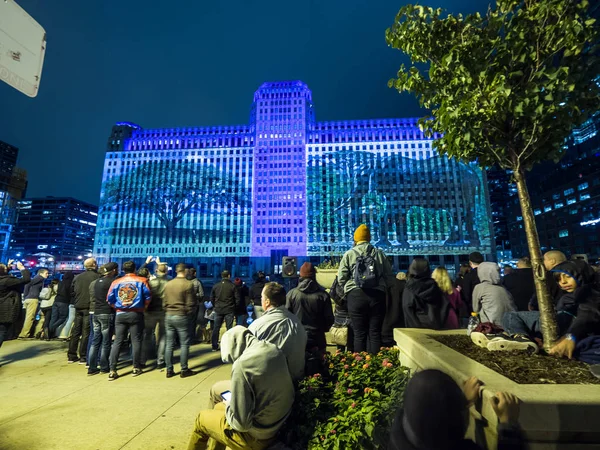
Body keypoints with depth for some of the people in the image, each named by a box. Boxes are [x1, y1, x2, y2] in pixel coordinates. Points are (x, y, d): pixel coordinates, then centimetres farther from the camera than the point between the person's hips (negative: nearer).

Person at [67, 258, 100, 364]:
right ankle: (83, 357, 5)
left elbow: (72, 292, 12)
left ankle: (72, 356, 21)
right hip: (89, 307, -6)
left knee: (76, 331, 14)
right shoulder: (97, 276, -11)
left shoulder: (77, 277, 9)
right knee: (86, 333, 1)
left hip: (78, 307, 6)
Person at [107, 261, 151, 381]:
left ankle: (112, 371, 9)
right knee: (136, 341, 7)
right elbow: (147, 297, -8)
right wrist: (143, 308, 8)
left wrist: (117, 308, 16)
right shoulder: (142, 281, -3)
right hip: (136, 314, -2)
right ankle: (136, 368, 15)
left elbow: (110, 299, 2)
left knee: (117, 341, 9)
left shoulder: (116, 282, 3)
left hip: (120, 315, 2)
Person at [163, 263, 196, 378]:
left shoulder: (168, 284, 5)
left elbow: (165, 302, 10)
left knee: (169, 344, 12)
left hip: (168, 316, 6)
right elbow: (190, 303, -9)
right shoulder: (188, 284, -12)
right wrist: (191, 312, 8)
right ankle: (184, 370, 11)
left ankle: (169, 370, 19)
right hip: (181, 316, -5)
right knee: (184, 344, 4)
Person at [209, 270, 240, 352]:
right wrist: (233, 306, 7)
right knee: (229, 328, 6)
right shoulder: (232, 286, -10)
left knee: (216, 328, 12)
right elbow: (237, 298, -9)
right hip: (229, 310, -3)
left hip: (218, 310, 3)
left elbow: (211, 298, 5)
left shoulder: (215, 286, 0)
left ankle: (215, 347, 17)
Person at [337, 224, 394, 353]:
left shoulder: (349, 254, 3)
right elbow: (389, 277, 8)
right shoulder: (380, 253, 11)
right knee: (375, 332, 9)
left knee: (359, 333, 5)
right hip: (377, 295, 2)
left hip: (356, 295, -2)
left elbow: (341, 278, -2)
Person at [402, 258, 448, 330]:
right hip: (435, 325, 3)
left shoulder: (409, 288, -6)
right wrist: (440, 323, 3)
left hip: (416, 326, -3)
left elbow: (407, 308, -14)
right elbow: (445, 304, 2)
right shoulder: (433, 285, 4)